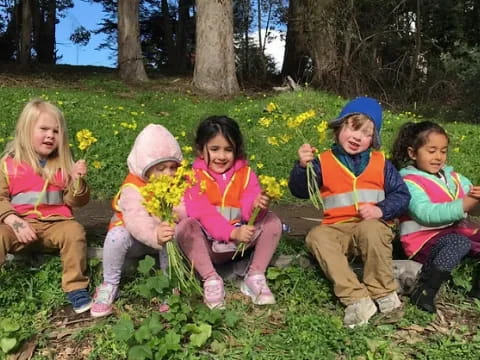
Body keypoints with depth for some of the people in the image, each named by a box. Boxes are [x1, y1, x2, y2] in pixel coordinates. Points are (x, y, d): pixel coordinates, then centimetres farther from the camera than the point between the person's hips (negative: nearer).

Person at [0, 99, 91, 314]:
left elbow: (76, 202, 5)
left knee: (74, 231, -29)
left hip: (54, 225, 1)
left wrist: (77, 181, -15)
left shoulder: (63, 164, 6)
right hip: (20, 225, 0)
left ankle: (76, 288, -19)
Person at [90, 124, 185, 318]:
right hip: (135, 238, -2)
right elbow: (136, 221, -44)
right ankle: (109, 285, -11)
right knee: (117, 235, -35)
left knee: (174, 237, -34)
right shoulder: (133, 189, -25)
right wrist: (155, 235, -66)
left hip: (163, 233, 2)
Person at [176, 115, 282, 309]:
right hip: (207, 245, -2)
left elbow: (248, 211, -13)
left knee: (272, 221, -18)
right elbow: (202, 214, -21)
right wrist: (233, 233, -35)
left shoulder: (245, 173, 1)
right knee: (186, 226, -31)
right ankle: (211, 279, -22)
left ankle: (255, 276, -13)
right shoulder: (194, 177, -7)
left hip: (240, 241, 2)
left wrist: (256, 207, -39)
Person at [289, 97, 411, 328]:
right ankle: (357, 299, -33)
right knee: (316, 236, -29)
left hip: (372, 225, -1)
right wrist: (302, 166, -21)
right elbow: (299, 191, -3)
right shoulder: (324, 162, 4)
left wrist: (381, 210, -13)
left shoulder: (380, 163, 9)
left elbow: (401, 195, 6)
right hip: (337, 229, 1)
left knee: (371, 230, -34)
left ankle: (382, 292, -16)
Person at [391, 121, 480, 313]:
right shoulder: (410, 182, -13)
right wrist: (462, 206, -37)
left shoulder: (451, 174, 12)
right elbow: (426, 213, -27)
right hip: (423, 239, -8)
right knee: (460, 243, -33)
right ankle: (424, 292, -29)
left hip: (454, 230, 8)